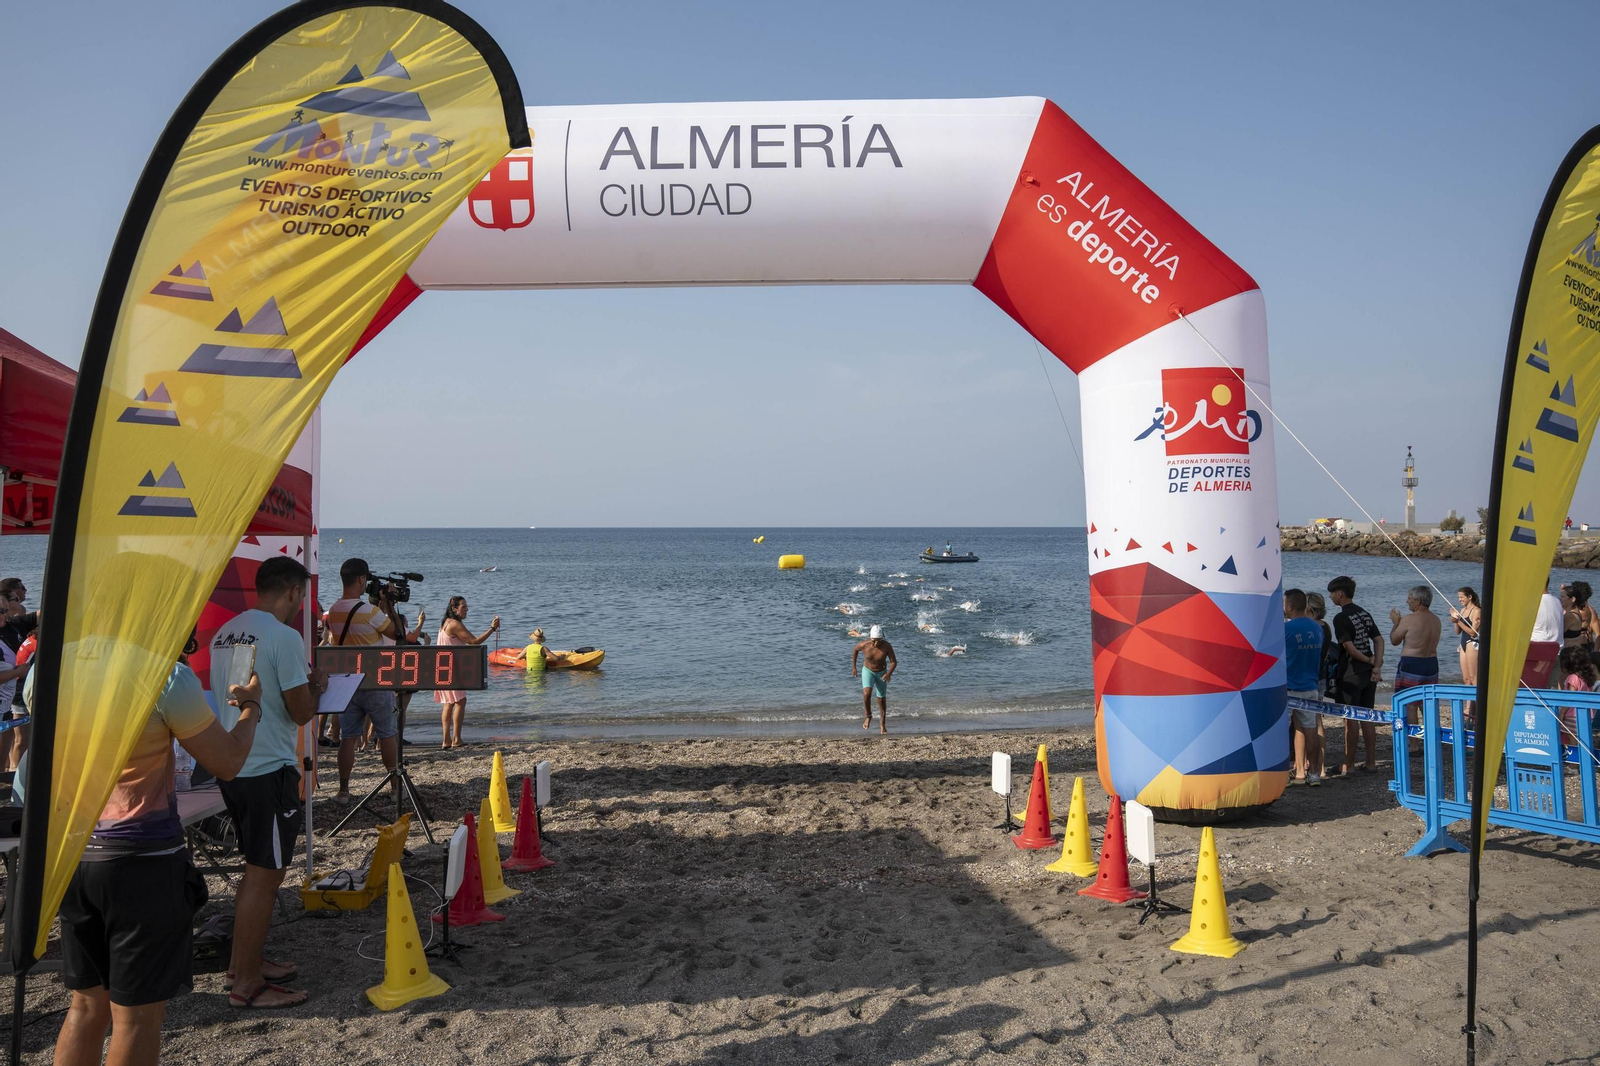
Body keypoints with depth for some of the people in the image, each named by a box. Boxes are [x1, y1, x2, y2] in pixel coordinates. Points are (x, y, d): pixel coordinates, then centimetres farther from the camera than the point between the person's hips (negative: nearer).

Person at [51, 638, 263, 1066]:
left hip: (69, 852, 6)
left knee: (88, 1003, 18)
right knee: (138, 1015, 6)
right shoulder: (167, 677, -18)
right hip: (142, 859, -6)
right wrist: (250, 705, 11)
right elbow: (227, 763, -8)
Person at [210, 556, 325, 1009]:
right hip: (269, 771, -9)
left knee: (258, 869, 21)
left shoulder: (225, 632, 11)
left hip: (232, 765, 9)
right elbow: (302, 712, -15)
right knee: (265, 874, -2)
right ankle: (246, 984, 4)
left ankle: (245, 961, 31)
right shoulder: (283, 636, -16)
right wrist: (316, 687, 4)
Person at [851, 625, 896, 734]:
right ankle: (868, 716, 0)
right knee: (867, 693, -25)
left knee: (881, 699, 10)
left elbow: (893, 662, -21)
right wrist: (853, 667, 3)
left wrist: (889, 673, -39)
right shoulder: (864, 645, -24)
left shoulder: (887, 646, -25)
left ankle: (882, 724, 27)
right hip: (868, 671, -1)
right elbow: (855, 650, -2)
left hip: (881, 673, 1)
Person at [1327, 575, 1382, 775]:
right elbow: (1379, 640, 6)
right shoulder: (1364, 614, 10)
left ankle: (1348, 765, 4)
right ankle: (1371, 762, 17)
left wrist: (1369, 660, -4)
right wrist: (1376, 666, -3)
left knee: (1350, 720, -1)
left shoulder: (1341, 618, -14)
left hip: (1350, 675, -8)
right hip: (1368, 674, 8)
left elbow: (1349, 647, -19)